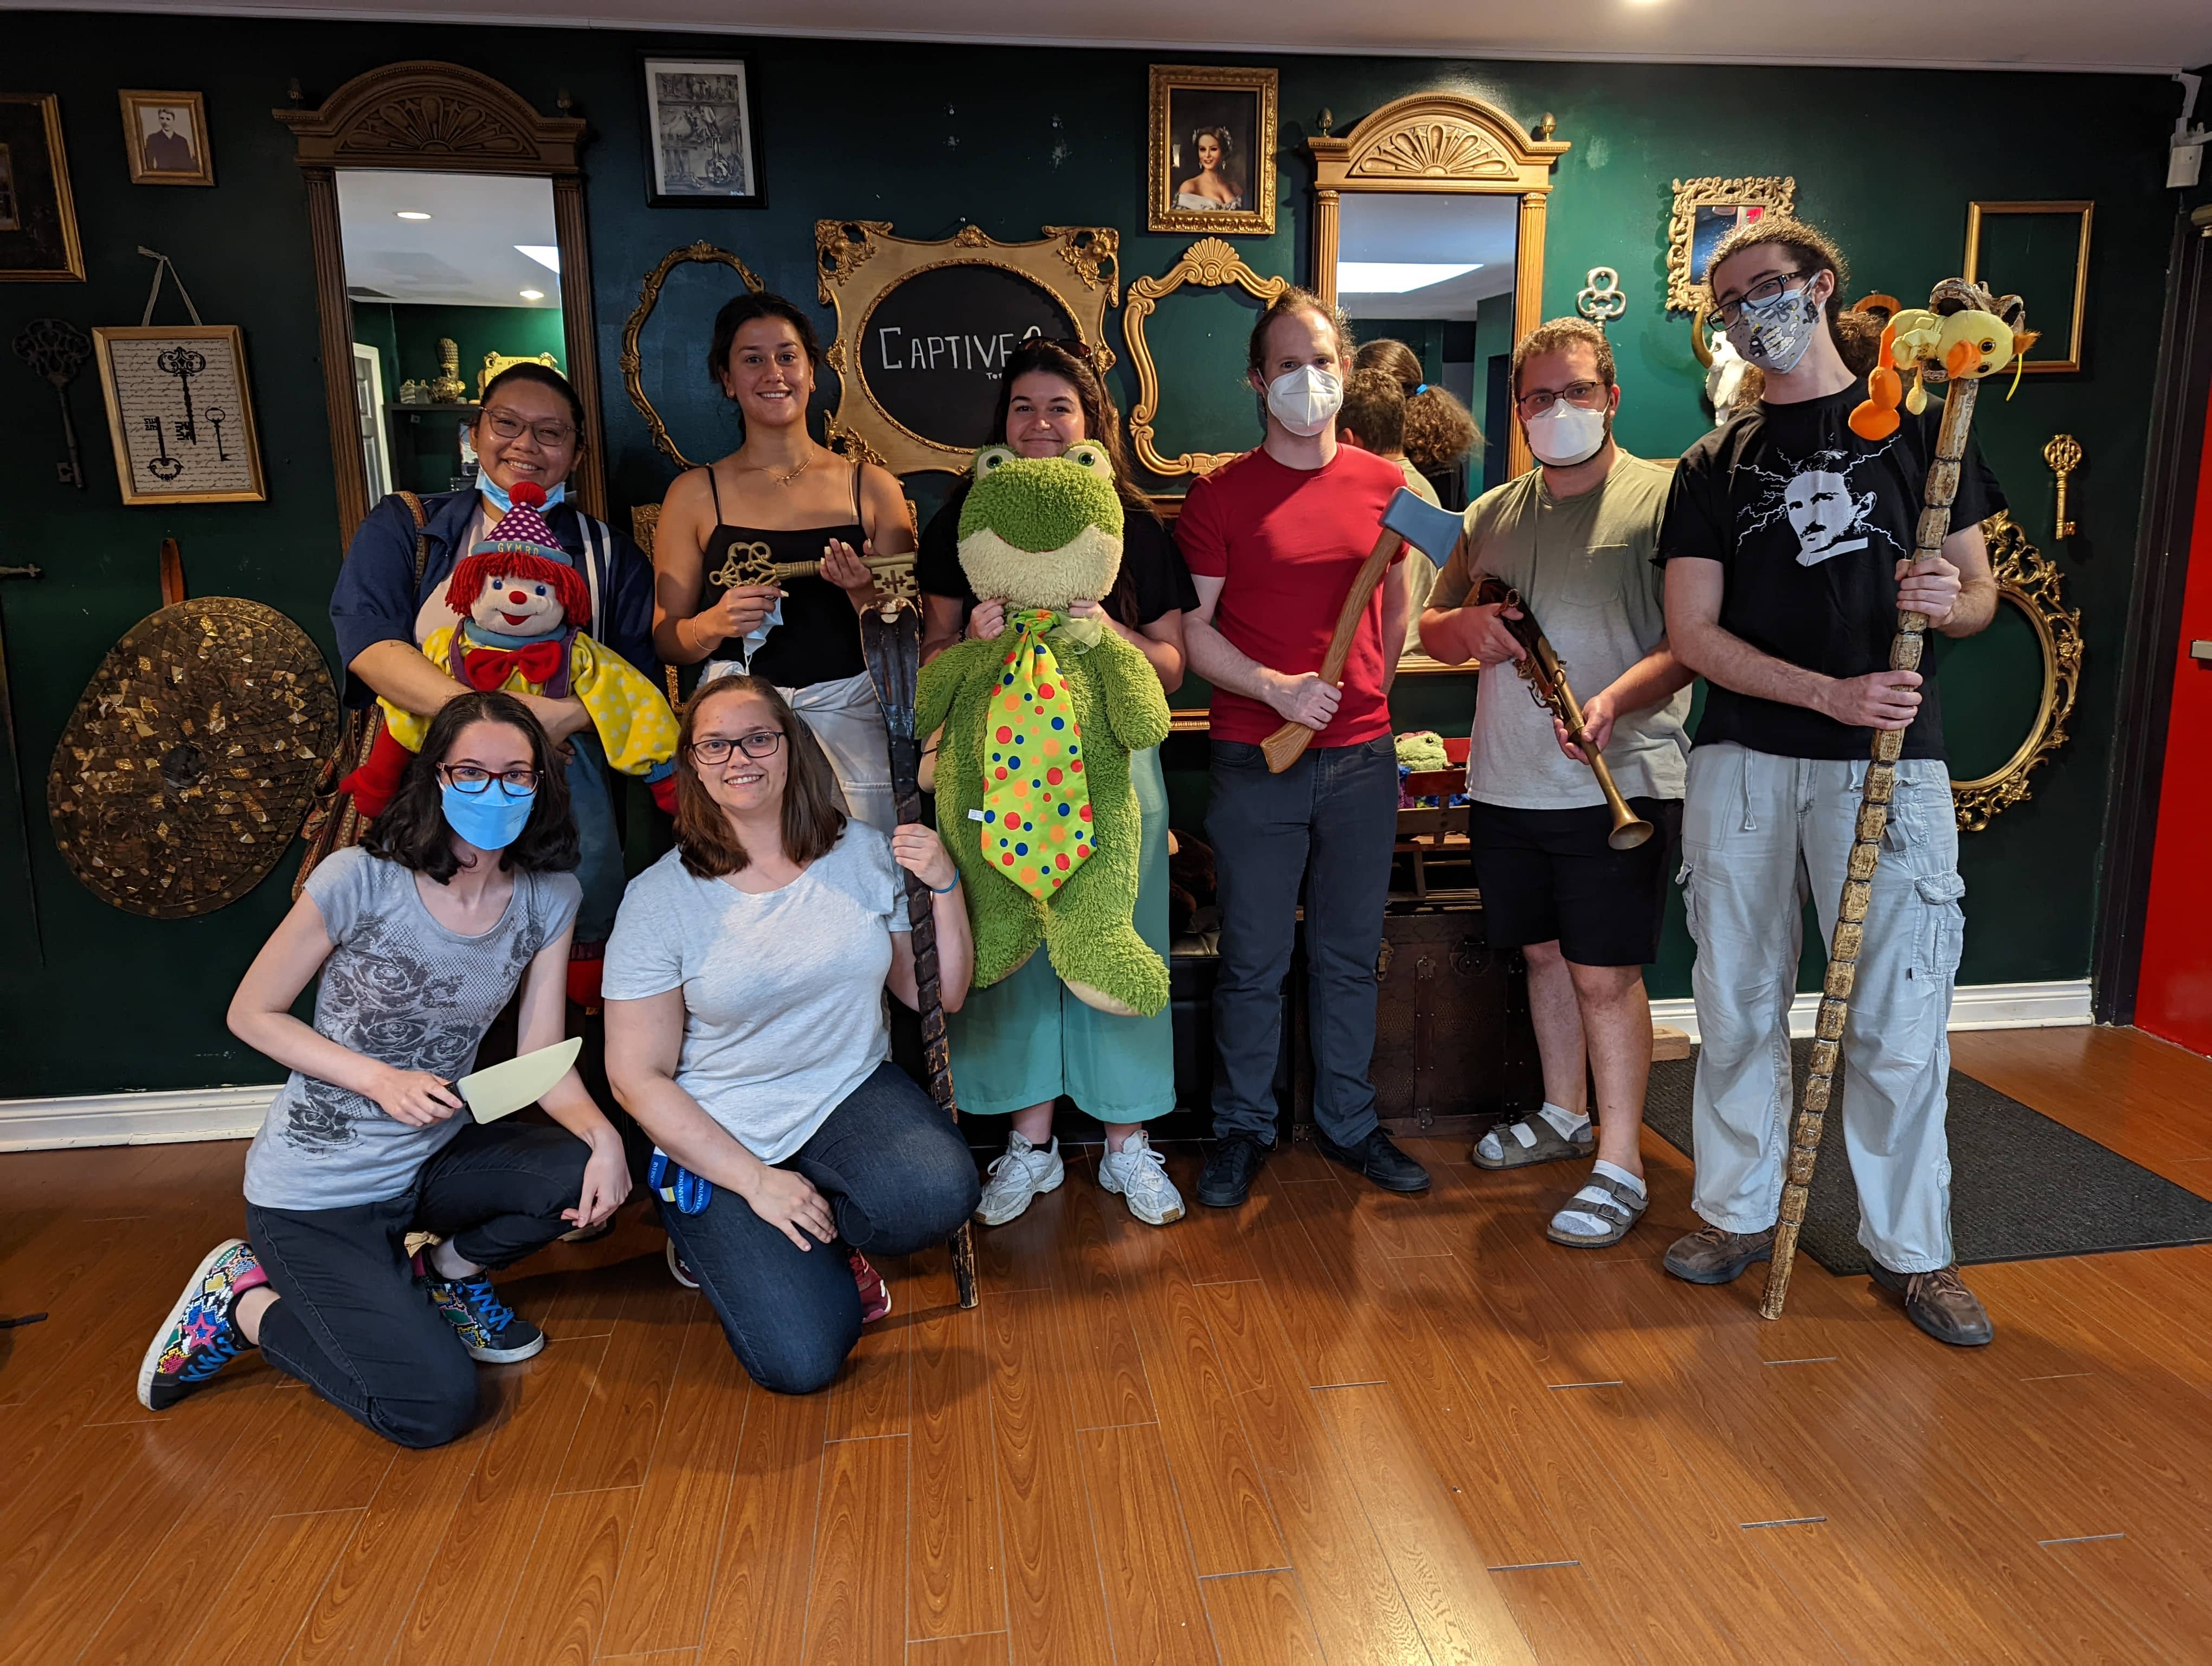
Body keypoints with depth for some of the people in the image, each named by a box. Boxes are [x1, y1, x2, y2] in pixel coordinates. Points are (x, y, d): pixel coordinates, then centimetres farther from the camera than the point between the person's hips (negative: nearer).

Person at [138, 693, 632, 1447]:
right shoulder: (360, 879, -20)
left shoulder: (550, 898, -6)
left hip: (435, 1158, 5)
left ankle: (449, 1269, 10)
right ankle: (245, 1300, 11)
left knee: (595, 1176, -21)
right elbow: (251, 1013, -9)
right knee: (435, 1407, -14)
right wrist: (380, 1080, -23)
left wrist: (602, 1131, -25)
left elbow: (543, 1060, -5)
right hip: (316, 1193, -5)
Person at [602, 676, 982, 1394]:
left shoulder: (864, 852, -2)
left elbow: (938, 997, 3)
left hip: (853, 1094, 3)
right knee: (801, 1359, -17)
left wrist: (945, 888, -13)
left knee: (941, 1192, -30)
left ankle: (826, 1240, 4)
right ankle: (726, 1240, 16)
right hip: (721, 1134, -2)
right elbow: (638, 1077, -8)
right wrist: (756, 1180, -14)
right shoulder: (660, 898, -10)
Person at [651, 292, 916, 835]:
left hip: (851, 723, 1)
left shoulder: (873, 487, 6)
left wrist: (864, 593, -10)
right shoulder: (695, 493, 6)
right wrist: (715, 623, -13)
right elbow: (666, 641, 6)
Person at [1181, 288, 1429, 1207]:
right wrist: (1276, 689, -17)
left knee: (1350, 956, 13)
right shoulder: (1221, 494, -3)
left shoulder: (1385, 484, 7)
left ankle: (1350, 1123, 30)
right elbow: (1191, 629, -4)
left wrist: (1369, 702, 13)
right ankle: (1242, 1128, 25)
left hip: (1362, 760, 3)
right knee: (1253, 962, 7)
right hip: (1256, 761, -3)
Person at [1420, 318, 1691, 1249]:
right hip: (1506, 782, 6)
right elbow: (1432, 629, 18)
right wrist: (1464, 626, -5)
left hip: (1618, 781, -6)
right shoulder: (1491, 515, 14)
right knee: (1544, 954, 17)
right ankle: (1564, 1116, 35)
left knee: (1606, 974, -3)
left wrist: (1618, 697, -29)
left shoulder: (1664, 495, -4)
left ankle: (1620, 1165, 9)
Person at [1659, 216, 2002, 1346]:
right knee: (1739, 1004, 8)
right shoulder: (1713, 466, 11)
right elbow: (1693, 634, 1)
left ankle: (1911, 1248, 17)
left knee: (1898, 1020, 1)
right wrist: (1831, 692, -13)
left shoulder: (1918, 425, 10)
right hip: (1745, 763, 2)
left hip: (1889, 762, -1)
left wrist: (1950, 599, -14)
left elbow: (1981, 594, 11)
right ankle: (1738, 1211, 23)